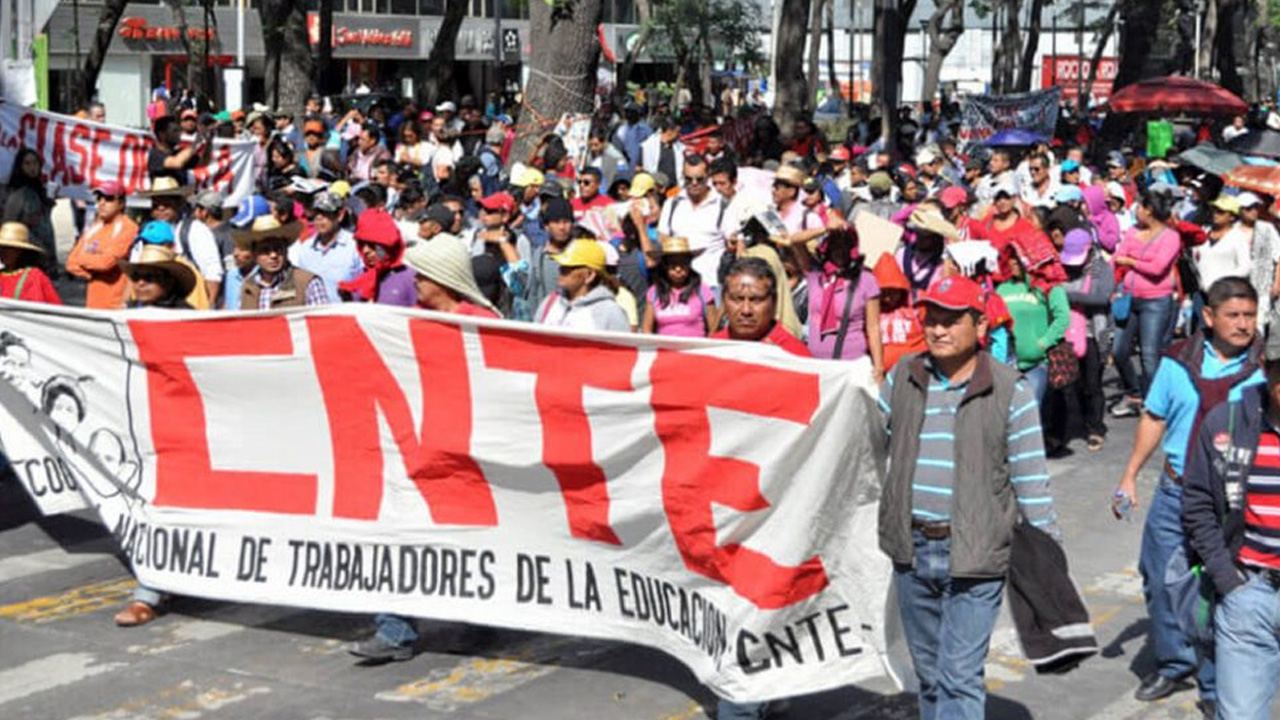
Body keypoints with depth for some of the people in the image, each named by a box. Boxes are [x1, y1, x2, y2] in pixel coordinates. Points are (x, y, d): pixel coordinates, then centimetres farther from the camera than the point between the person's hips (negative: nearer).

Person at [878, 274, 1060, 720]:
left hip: (975, 554, -4)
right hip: (912, 549, 4)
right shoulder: (901, 380, 6)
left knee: (960, 677, -9)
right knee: (929, 673, 16)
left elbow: (1032, 482, -3)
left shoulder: (1011, 392, -5)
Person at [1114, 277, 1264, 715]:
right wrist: (1130, 476, 9)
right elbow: (1154, 419, 10)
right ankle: (1173, 663, 33)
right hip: (1174, 492, 3)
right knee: (1160, 580, 12)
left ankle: (1216, 687, 16)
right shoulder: (1179, 361, 1)